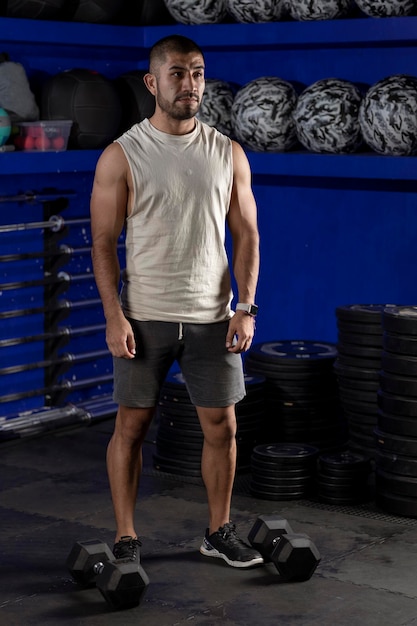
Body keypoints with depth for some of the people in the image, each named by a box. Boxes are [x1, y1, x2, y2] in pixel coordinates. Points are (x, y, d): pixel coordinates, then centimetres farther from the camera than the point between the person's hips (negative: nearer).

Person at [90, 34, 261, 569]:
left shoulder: (228, 154, 4)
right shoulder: (121, 155, -5)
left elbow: (246, 234, 5)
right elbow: (104, 241, -6)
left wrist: (245, 308, -4)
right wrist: (114, 315, -14)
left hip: (211, 316, 3)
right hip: (144, 316, -3)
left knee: (222, 425, 7)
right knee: (131, 425, 4)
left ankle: (219, 532, 24)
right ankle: (125, 539, 16)